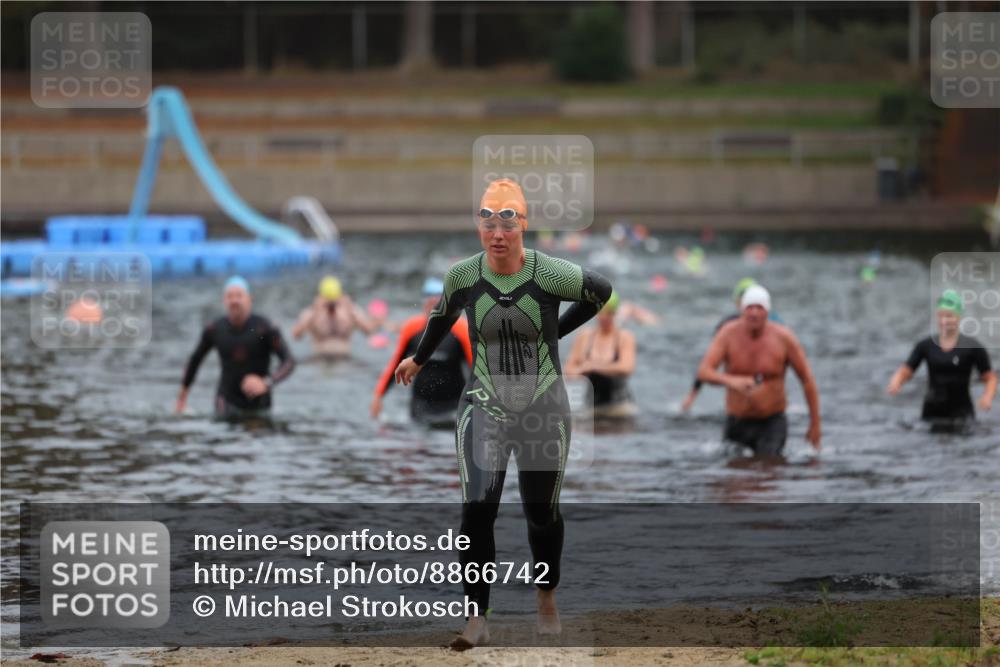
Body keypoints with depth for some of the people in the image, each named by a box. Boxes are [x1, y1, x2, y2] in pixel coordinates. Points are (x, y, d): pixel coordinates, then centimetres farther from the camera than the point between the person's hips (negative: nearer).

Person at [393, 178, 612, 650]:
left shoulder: (550, 275, -15)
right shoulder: (463, 276, -8)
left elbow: (601, 292, 6)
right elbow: (444, 314, 16)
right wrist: (419, 359, 30)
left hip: (544, 412, 0)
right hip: (484, 410, 1)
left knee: (542, 514, 12)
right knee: (476, 509, -16)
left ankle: (547, 598, 37)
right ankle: (477, 619, -11)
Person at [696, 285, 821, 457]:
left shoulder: (783, 338, -10)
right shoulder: (729, 333, -9)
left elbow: (807, 380, -2)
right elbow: (703, 372, -19)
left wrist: (815, 424, -2)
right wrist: (731, 381, -40)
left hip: (772, 423, -2)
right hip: (737, 424, 2)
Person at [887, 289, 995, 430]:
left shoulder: (972, 347, -2)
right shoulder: (926, 346, 5)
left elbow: (990, 378, 1)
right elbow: (905, 372, 3)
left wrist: (987, 397, -19)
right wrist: (894, 384, -20)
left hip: (960, 413, -3)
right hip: (932, 412, 3)